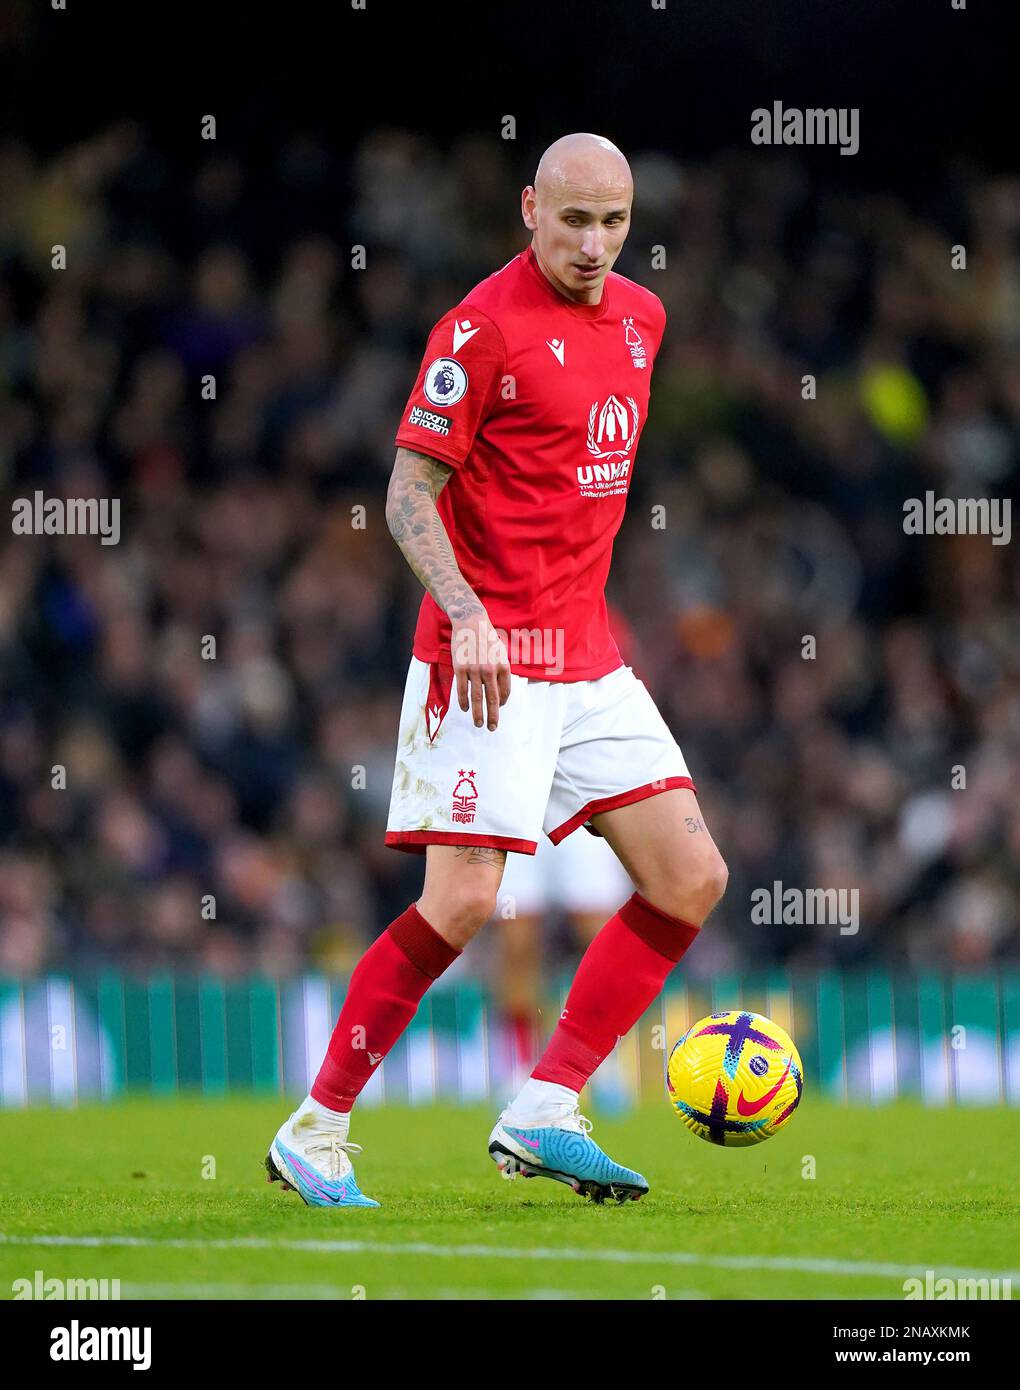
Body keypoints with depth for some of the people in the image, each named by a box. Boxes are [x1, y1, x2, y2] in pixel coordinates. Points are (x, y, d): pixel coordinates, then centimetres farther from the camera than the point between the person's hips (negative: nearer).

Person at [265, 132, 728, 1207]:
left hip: (588, 661, 8)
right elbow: (410, 493, -13)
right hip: (492, 659, -8)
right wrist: (466, 614, -26)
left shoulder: (639, 316, 11)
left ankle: (542, 1114, 4)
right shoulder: (485, 326, -12)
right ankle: (315, 1135, -2)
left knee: (691, 880, 1)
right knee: (462, 899, -14)